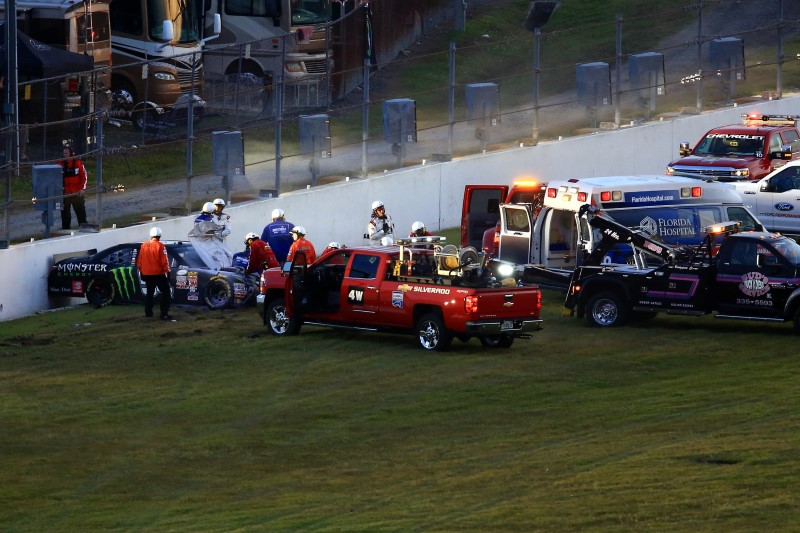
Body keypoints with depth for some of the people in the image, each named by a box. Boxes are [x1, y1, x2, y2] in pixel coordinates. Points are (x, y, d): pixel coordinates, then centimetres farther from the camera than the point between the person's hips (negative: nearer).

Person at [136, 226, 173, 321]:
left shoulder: (144, 246, 2)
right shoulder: (160, 246, -13)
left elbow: (139, 261, 8)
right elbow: (164, 261, -15)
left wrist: (141, 271, 18)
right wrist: (167, 272, -7)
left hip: (147, 274, 5)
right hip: (159, 274, -5)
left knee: (149, 293, 20)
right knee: (165, 292, 0)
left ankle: (148, 312, 22)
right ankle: (164, 314, -9)